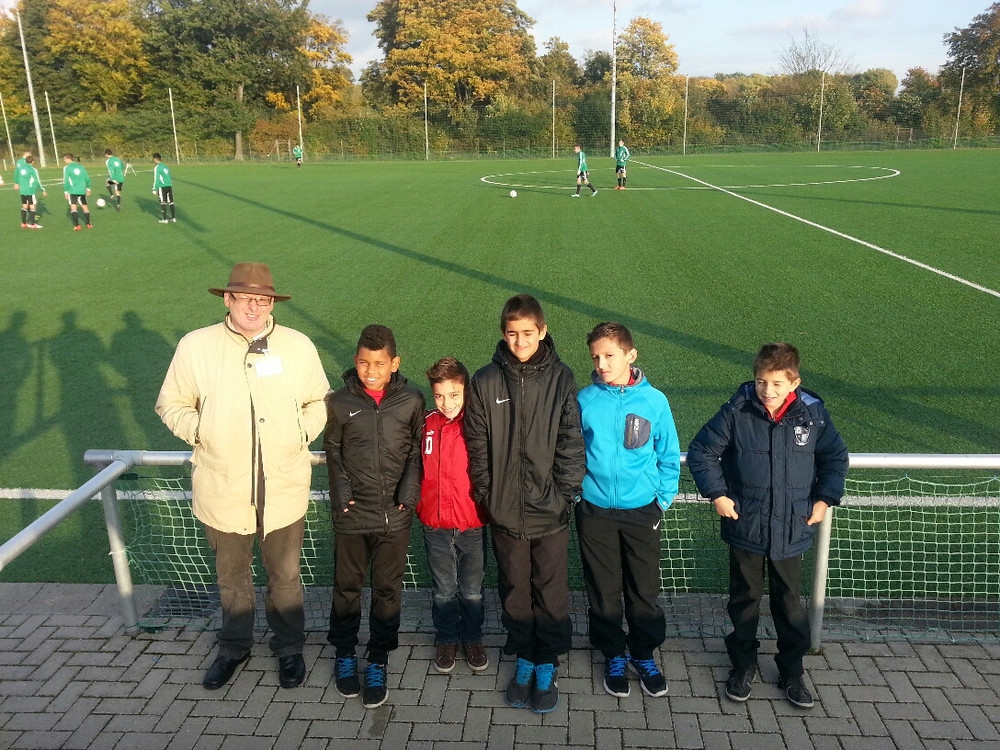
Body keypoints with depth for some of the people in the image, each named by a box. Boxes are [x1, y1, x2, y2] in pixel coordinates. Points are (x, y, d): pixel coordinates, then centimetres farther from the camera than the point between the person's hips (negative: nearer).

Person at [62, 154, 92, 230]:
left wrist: (65, 191, 1)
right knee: (84, 206, 15)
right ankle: (88, 224, 18)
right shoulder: (81, 166, 7)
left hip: (72, 190, -4)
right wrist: (88, 188, 20)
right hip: (82, 190, 4)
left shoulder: (66, 168, -4)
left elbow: (66, 181, -6)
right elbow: (87, 178, 9)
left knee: (73, 207, -4)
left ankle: (77, 226, -14)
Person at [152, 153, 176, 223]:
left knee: (163, 203, 0)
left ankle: (164, 219, 1)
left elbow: (156, 179, -10)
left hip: (162, 187, -6)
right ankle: (174, 218, 10)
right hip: (169, 186, 6)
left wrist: (154, 189, -7)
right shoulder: (166, 166, 15)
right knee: (171, 202, 8)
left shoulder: (156, 167, -6)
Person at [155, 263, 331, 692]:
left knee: (285, 575, 15)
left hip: (284, 489, 0)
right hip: (222, 490, 0)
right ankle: (234, 647, 44)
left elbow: (320, 401, 10)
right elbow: (171, 404, 6)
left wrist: (302, 431, -5)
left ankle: (289, 647, 38)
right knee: (231, 575, 20)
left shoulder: (299, 346, -2)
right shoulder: (195, 346, -5)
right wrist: (199, 431, -8)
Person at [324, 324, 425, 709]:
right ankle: (345, 655, 35)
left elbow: (417, 449, 3)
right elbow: (332, 450, 6)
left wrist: (409, 489, -7)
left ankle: (378, 663, 28)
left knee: (388, 591, 11)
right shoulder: (340, 402, -5)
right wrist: (339, 489, -4)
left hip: (394, 515, 0)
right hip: (352, 515, 0)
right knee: (347, 587, 15)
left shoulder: (411, 400, -6)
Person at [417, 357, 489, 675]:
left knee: (472, 591, 15)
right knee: (443, 590, 17)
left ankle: (472, 638, 36)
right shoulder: (426, 425, -5)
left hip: (472, 524, -1)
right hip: (435, 524, 1)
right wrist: (420, 505, 5)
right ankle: (447, 640, 36)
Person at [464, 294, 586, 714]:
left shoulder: (560, 379, -5)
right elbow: (477, 446, 0)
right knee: (514, 590, 16)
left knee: (551, 592, 10)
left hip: (550, 510, -1)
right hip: (505, 510, 1)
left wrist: (566, 494, -8)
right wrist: (486, 496, -2)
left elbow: (571, 443, -4)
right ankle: (523, 659, 35)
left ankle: (547, 666, 29)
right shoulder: (486, 382, -3)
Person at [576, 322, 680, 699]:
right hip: (595, 511, 0)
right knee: (603, 590, 12)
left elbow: (669, 455, 3)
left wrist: (664, 498, -2)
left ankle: (644, 654, 33)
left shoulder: (654, 400, -7)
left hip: (642, 511, 0)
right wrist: (575, 492, 0)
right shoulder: (584, 399, -6)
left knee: (645, 589, 11)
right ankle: (614, 655, 32)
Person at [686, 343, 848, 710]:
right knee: (744, 598, 14)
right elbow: (701, 451, -4)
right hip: (744, 527, -1)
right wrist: (717, 494, -9)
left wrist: (824, 499, 1)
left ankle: (792, 670, 34)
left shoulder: (814, 413, -7)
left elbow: (836, 457, 9)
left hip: (792, 529, 1)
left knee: (788, 601, 15)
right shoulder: (737, 412, -13)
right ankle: (743, 664, 34)